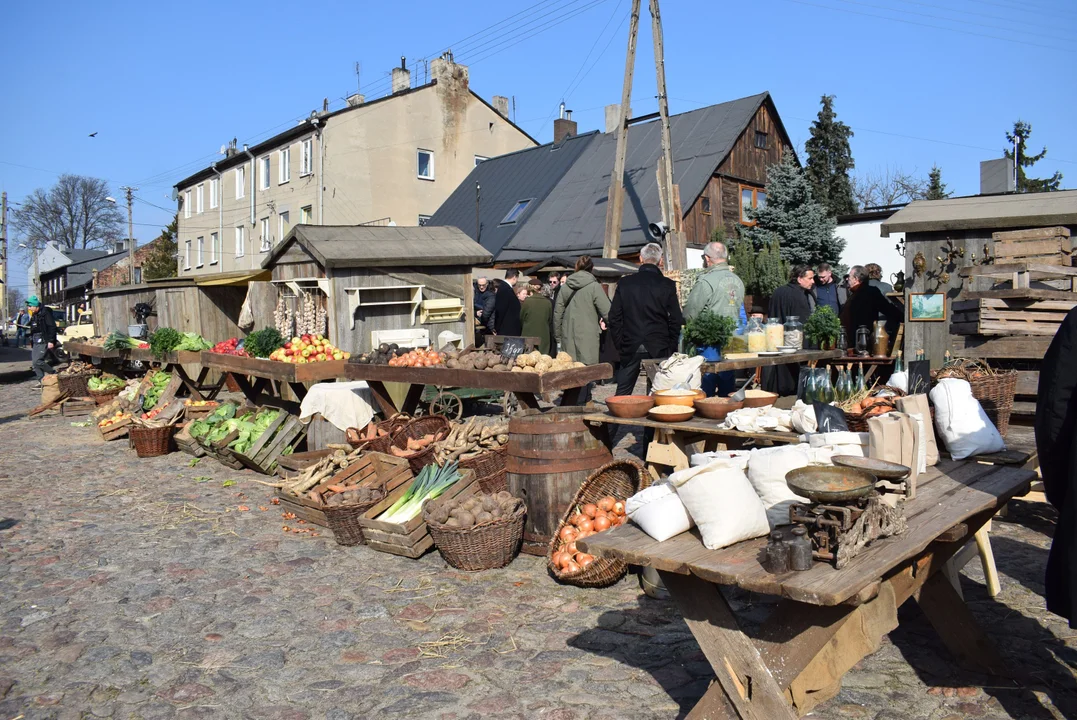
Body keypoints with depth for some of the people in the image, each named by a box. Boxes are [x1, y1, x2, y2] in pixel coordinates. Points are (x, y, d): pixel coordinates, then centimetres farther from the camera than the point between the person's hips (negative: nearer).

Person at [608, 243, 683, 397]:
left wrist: (619, 346, 9)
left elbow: (614, 318, 3)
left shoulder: (624, 283, 2)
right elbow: (676, 320, -3)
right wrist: (671, 347, 6)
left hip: (630, 348, 1)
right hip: (659, 348, -1)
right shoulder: (667, 285, -3)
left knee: (622, 394, 8)